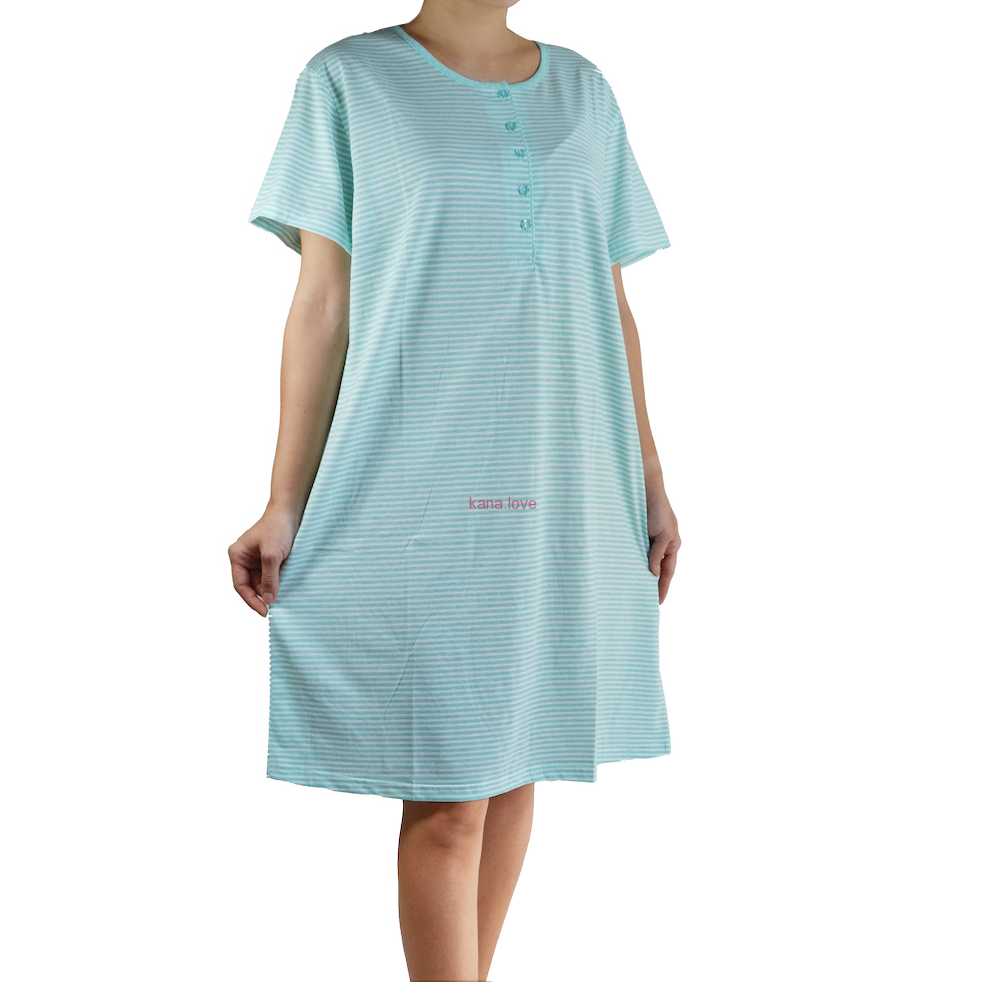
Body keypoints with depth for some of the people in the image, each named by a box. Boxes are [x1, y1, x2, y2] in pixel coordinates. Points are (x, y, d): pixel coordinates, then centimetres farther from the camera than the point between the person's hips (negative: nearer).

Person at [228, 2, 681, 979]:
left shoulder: (583, 91, 13)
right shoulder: (349, 81, 1)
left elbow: (610, 309, 14)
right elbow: (322, 305, -1)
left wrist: (648, 483, 13)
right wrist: (285, 506, -4)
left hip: (568, 497, 4)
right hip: (419, 495, -4)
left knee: (514, 765, 10)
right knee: (445, 797, -5)